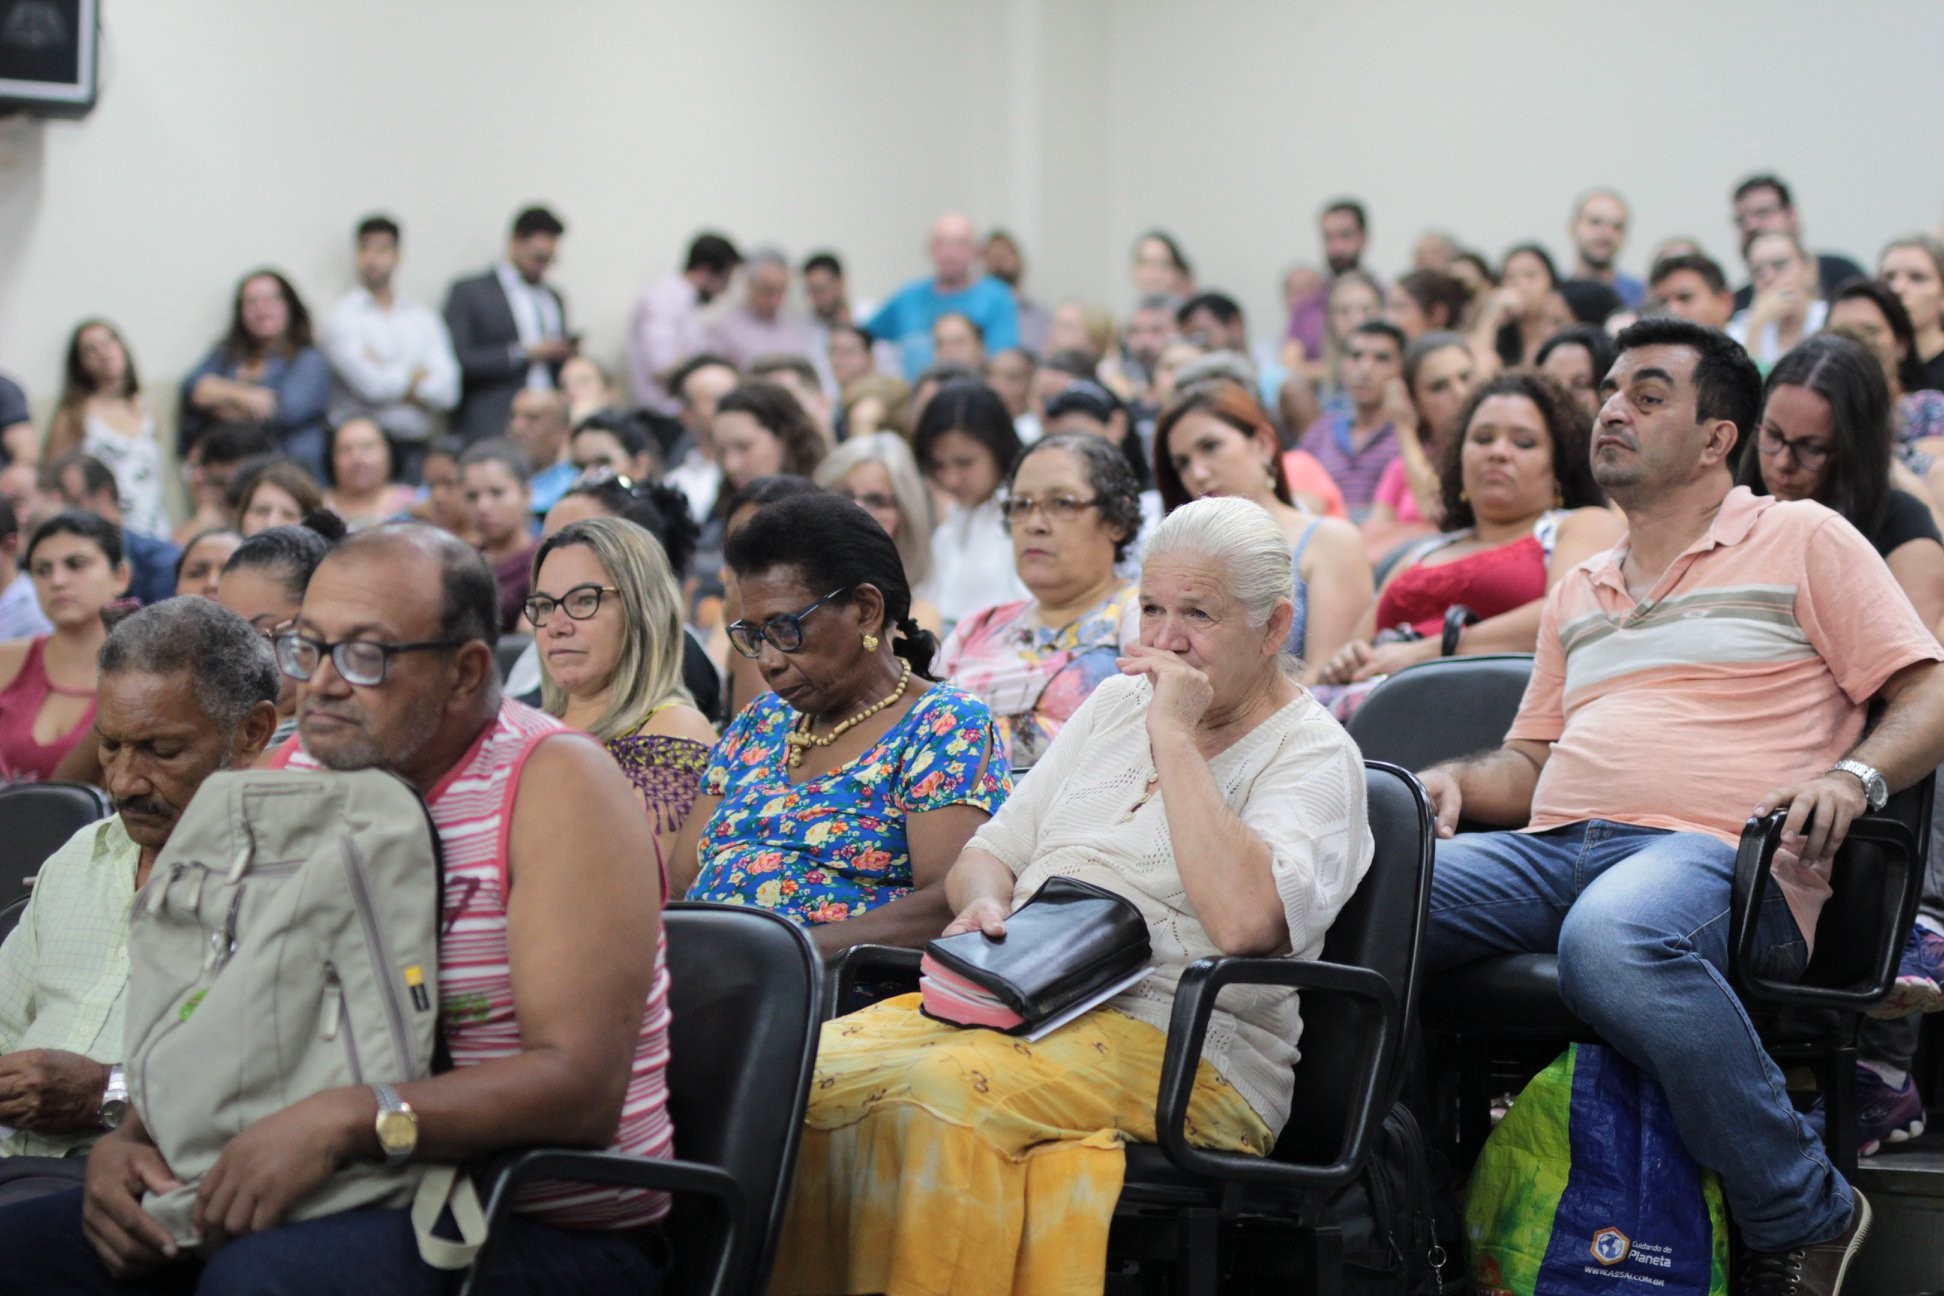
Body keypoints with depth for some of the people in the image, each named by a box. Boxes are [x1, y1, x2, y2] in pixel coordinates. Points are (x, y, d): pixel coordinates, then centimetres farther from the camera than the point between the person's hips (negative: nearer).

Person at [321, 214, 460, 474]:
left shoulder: (423, 317, 13)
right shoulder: (343, 316, 1)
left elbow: (447, 392, 1)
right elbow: (371, 385, -10)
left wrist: (391, 379, -7)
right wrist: (416, 374, 5)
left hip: (414, 449, 3)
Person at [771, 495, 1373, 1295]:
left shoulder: (1314, 756, -1)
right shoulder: (1118, 704, 21)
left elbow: (1244, 921, -21)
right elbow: (990, 852, 23)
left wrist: (1175, 738, -14)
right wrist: (984, 905, -2)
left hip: (1182, 1048, -6)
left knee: (946, 1091, -34)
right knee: (814, 1071, -22)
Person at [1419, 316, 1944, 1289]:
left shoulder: (1803, 540, 13)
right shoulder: (1578, 593, 30)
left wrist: (1852, 776, -14)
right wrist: (1455, 783, 8)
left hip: (1715, 850, -5)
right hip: (1552, 847, 5)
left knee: (1613, 941, -43)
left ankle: (1803, 1216, -23)